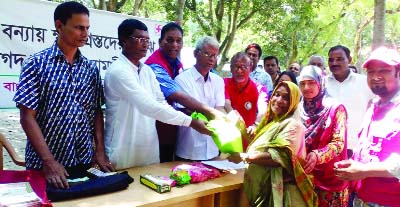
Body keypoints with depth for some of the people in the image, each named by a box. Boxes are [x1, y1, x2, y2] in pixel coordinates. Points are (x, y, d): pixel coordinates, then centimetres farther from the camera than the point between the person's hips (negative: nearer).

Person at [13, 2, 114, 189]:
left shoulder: (91, 68, 4)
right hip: (44, 164, -4)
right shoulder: (36, 63, -7)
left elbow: (96, 112, 8)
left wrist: (100, 151, -2)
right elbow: (27, 117, -11)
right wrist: (49, 161, -17)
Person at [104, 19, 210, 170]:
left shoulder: (147, 71, 8)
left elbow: (161, 104, 5)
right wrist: (191, 122, -21)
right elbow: (150, 107, -25)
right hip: (124, 155, -7)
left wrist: (191, 119, -11)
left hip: (149, 151, 7)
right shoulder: (118, 71, -17)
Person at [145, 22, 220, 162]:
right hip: (157, 131, -8)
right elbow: (177, 95, -32)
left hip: (171, 130, 8)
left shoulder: (178, 64, 7)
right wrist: (208, 111, -34)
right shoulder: (155, 66, -21)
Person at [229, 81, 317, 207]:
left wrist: (244, 157, -26)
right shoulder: (271, 120, 13)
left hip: (278, 190, -8)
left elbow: (280, 157, -27)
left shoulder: (292, 124, -14)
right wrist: (253, 134, 6)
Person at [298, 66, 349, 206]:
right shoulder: (299, 110, 3)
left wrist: (317, 155, -32)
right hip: (304, 176, 3)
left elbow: (339, 143, -15)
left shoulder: (336, 108, -8)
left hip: (330, 177, -3)